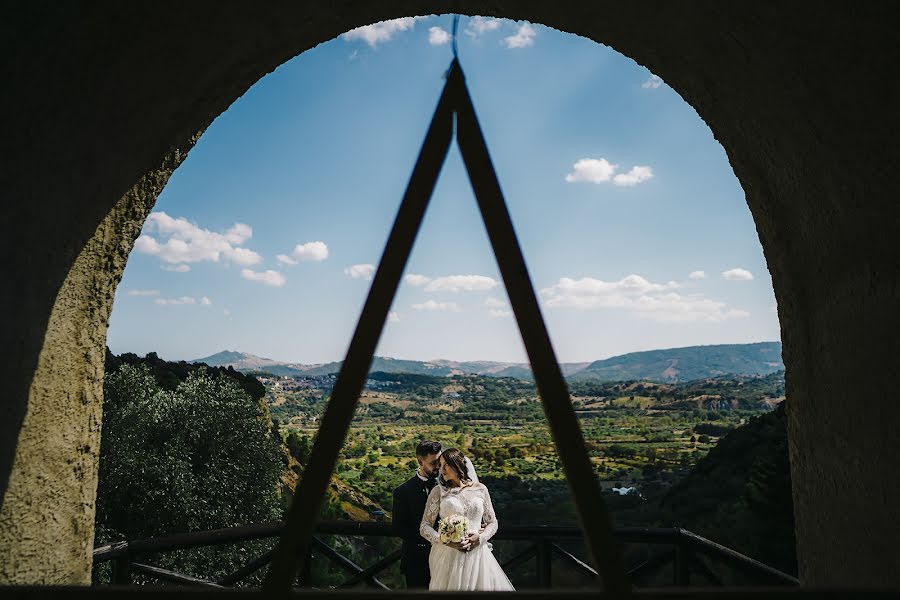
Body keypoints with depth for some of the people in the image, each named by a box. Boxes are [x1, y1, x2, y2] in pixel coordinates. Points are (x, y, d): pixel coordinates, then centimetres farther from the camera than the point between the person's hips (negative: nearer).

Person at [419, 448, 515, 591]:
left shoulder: (480, 489, 6)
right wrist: (445, 540, -15)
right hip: (448, 555, -1)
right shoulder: (438, 491, 1)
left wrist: (480, 537, -8)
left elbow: (492, 522, 12)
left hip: (477, 552, 1)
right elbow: (424, 526, 1)